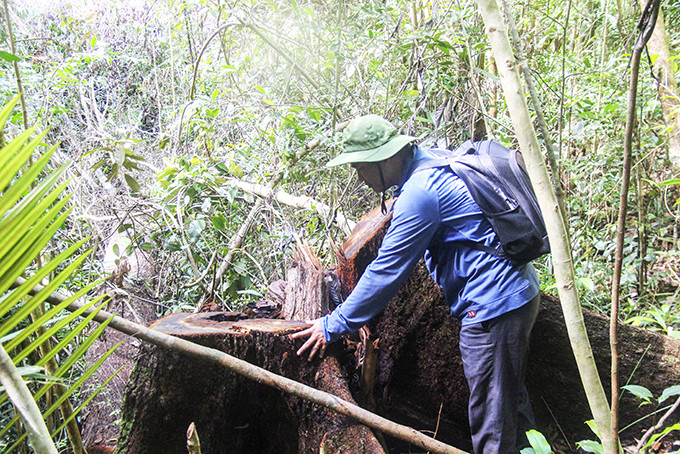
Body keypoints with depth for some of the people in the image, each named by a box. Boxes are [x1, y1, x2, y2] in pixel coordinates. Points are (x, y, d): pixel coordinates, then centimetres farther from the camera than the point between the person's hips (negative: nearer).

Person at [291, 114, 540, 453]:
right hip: (517, 292, 11)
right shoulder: (431, 162, 10)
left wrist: (333, 326, -12)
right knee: (511, 403, 22)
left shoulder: (419, 193, -20)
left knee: (491, 421, -1)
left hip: (492, 305, -11)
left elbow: (386, 272, -18)